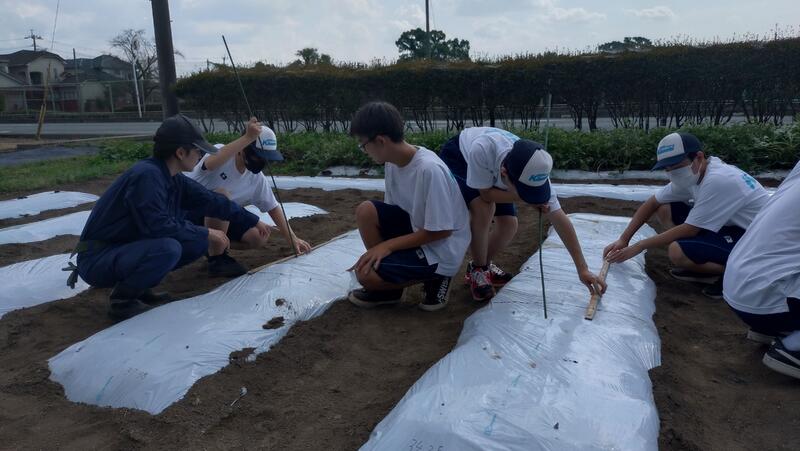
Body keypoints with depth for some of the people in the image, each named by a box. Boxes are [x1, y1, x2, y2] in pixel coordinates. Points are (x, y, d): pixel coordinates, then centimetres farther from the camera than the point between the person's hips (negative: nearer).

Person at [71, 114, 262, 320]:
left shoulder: (175, 180, 2)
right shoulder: (146, 175, -23)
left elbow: (212, 201, 11)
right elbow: (158, 226, -29)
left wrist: (253, 220, 16)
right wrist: (206, 233, -19)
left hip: (128, 250, 9)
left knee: (200, 243, 1)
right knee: (168, 248, -33)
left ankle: (139, 287, 10)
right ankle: (122, 299, -8)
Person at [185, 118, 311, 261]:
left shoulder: (257, 178, -7)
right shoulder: (220, 152, -24)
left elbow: (272, 207, 3)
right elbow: (211, 164, -49)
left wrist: (293, 239, -2)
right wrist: (248, 137, -52)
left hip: (219, 217, 6)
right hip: (188, 212, -6)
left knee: (259, 238, -12)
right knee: (222, 195, -35)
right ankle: (215, 257, -20)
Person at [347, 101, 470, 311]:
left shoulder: (429, 170, -29)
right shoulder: (393, 162, -4)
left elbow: (441, 231, -24)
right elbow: (391, 209, 8)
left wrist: (388, 245, -18)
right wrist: (377, 251, -1)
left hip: (441, 251, -8)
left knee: (366, 274, -18)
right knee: (366, 211, -12)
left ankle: (434, 277, 3)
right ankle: (388, 289, 4)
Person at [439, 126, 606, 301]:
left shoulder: (534, 171, -34)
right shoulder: (482, 150, -47)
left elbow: (561, 220, -29)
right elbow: (486, 194, -30)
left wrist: (583, 270, -28)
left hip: (492, 168, 4)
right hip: (457, 158, -4)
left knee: (509, 225, -7)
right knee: (484, 208, -29)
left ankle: (484, 266, 21)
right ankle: (477, 270, -6)